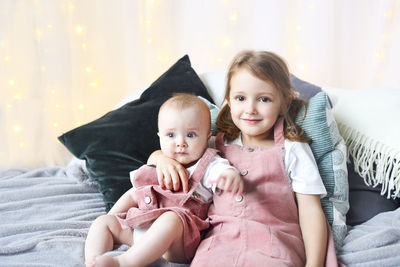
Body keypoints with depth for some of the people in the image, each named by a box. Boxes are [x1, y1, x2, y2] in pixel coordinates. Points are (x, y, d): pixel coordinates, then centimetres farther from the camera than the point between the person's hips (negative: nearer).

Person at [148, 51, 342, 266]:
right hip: (221, 242, 2)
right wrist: (163, 159, -1)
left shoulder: (292, 150, 6)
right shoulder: (216, 145, 15)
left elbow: (310, 210, 3)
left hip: (274, 246, -2)